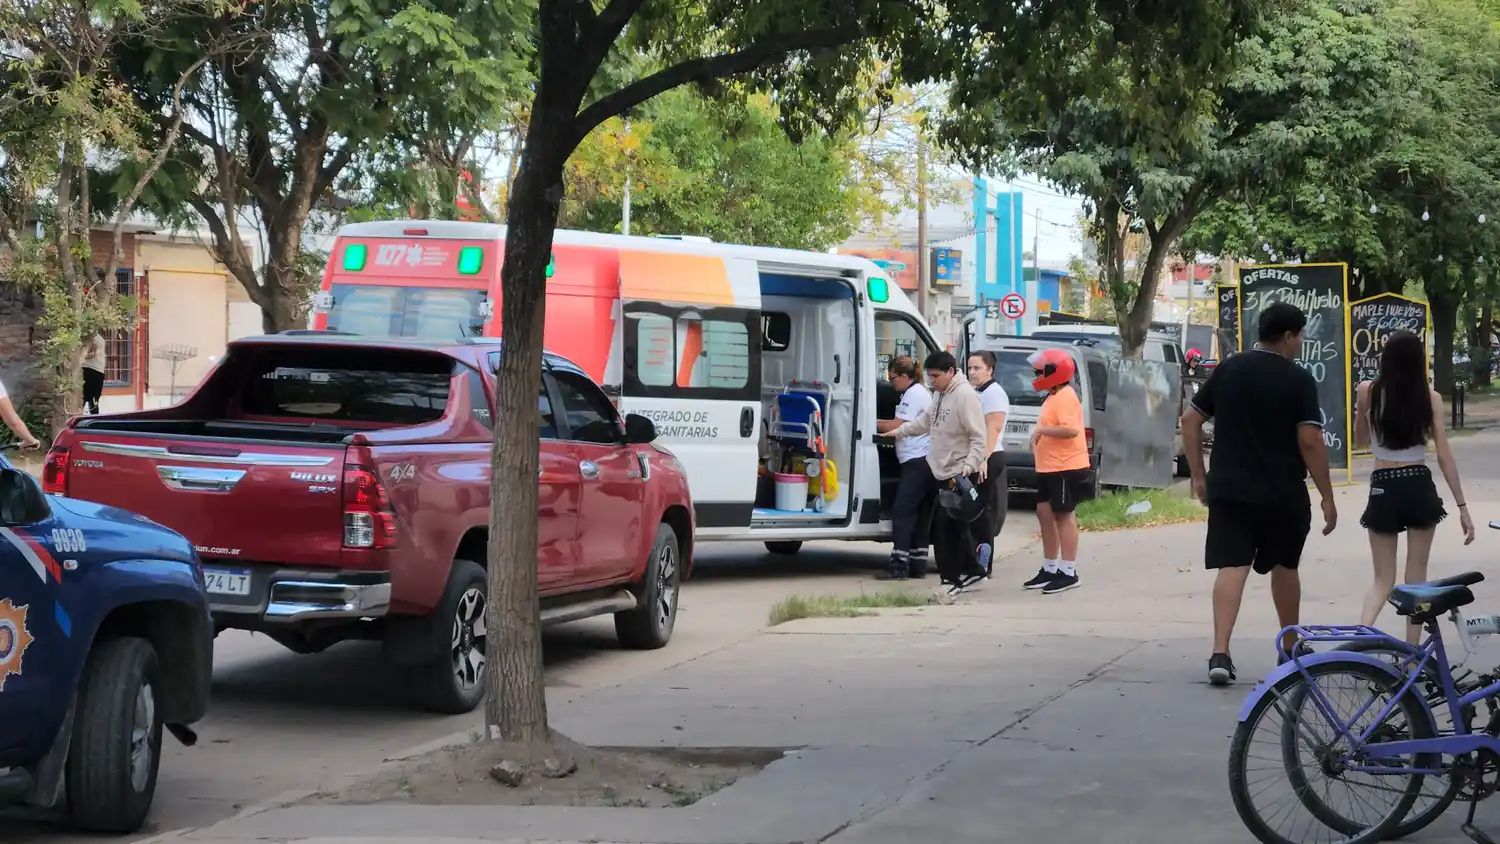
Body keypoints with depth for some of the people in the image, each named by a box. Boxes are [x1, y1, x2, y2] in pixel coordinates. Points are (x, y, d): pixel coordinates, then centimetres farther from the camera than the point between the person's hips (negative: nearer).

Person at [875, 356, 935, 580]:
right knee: (920, 515, 10)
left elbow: (895, 427, -12)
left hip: (917, 462, -11)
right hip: (924, 461, 11)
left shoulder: (914, 394, -11)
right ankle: (918, 565, 11)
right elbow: (902, 424, 20)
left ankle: (899, 565, -15)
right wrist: (879, 422, 8)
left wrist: (873, 423, 2)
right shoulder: (919, 392, 20)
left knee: (902, 512, -11)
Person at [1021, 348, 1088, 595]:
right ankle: (1049, 569, 22)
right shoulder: (1054, 396, 17)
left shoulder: (1064, 397, -16)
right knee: (1045, 513, 14)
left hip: (1066, 468, -11)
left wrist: (1040, 429, -20)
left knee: (1063, 515, -7)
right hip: (1049, 468, 11)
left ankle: (1068, 573, -3)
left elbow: (1070, 429, -28)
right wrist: (1038, 438, 10)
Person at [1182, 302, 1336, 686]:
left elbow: (1190, 419, 8)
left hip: (1228, 490, 2)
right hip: (1283, 495, -2)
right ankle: (1290, 649, 32)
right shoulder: (1298, 380, -8)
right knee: (1284, 566, 17)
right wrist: (1327, 497, -7)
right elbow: (1310, 441, -14)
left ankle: (1220, 652, -20)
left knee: (1231, 567, -4)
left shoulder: (1227, 369, 6)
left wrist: (1198, 476, 14)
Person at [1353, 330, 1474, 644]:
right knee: (1416, 575, 10)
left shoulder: (1368, 391, -3)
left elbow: (1360, 440, 13)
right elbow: (1444, 457, -5)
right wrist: (1462, 506, -1)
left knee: (1383, 577, 10)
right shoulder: (1430, 398, -4)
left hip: (1383, 490, 1)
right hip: (1419, 487, -1)